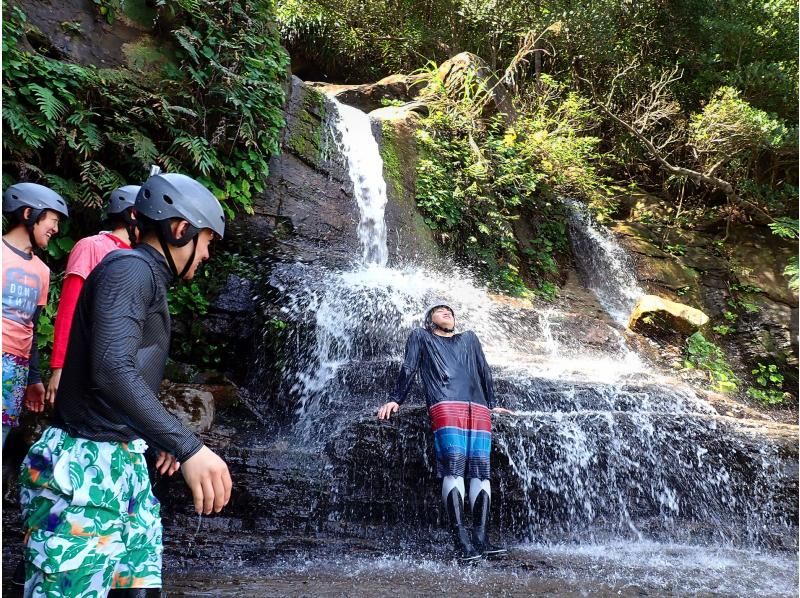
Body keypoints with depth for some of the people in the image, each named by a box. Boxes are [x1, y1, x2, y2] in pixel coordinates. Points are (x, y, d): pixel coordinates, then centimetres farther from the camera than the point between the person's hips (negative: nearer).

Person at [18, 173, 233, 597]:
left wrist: (165, 438, 34)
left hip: (124, 463, 10)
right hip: (82, 471, -10)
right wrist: (189, 447, -34)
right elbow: (112, 372, -29)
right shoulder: (130, 269, -15)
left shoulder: (146, 277, 16)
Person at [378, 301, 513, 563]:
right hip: (445, 407, -4)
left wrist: (492, 404, 28)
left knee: (481, 470, -9)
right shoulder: (420, 336, 25)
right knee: (453, 468, -18)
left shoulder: (469, 338, 34)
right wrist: (395, 400, 8)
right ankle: (462, 539, -22)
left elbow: (484, 371, 32)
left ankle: (481, 538, -11)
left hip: (478, 410, 4)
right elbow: (408, 369, 17)